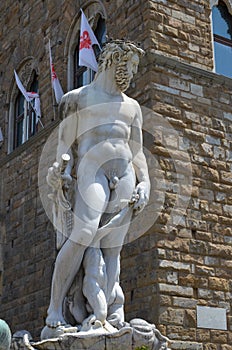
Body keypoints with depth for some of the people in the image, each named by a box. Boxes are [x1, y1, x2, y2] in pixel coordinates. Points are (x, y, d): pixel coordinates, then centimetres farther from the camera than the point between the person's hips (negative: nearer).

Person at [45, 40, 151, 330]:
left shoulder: (132, 106, 25)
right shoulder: (77, 98, 13)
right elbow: (66, 143, 6)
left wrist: (145, 184, 6)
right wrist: (62, 170, -14)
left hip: (125, 177, 5)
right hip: (91, 170, -4)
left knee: (112, 248, -4)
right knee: (82, 236, -24)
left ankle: (106, 316, -6)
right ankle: (55, 308, -16)